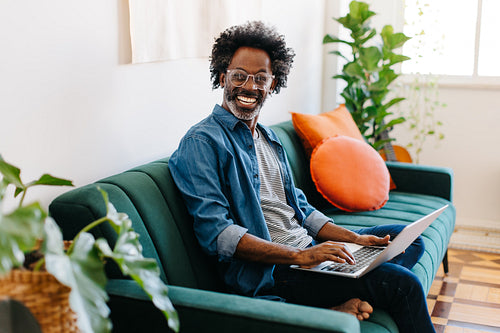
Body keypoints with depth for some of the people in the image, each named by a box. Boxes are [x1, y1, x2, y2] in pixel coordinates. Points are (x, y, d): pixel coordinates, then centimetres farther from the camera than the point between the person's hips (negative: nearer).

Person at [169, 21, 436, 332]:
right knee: (403, 284, -20)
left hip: (307, 248, 10)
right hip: (268, 271, -10)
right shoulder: (201, 143, -11)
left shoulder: (269, 138, 18)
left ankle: (348, 305, -9)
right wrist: (300, 256, -26)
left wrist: (354, 238, 5)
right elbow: (216, 233, -20)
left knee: (409, 240, 12)